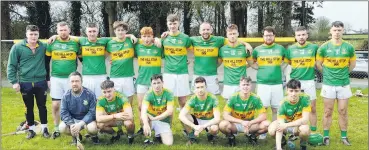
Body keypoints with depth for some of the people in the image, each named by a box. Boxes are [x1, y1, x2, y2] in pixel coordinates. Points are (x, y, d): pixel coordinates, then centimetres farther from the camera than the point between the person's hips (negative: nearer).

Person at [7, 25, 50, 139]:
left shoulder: (44, 47, -1)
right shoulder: (17, 47, -6)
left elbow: (47, 63, 7)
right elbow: (11, 66, -3)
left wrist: (48, 78, 7)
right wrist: (14, 81, -8)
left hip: (41, 82, 1)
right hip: (25, 83, 0)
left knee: (42, 106, 8)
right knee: (29, 108, 11)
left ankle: (44, 128, 21)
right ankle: (31, 129, 25)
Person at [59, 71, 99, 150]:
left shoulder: (90, 94, -17)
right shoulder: (66, 95, -8)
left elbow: (92, 112, -20)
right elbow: (63, 112, -11)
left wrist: (80, 124, -31)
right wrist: (71, 124, -29)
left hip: (86, 119, -3)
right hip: (72, 120, 3)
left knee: (92, 128, -35)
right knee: (62, 128, -25)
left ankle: (94, 136, 5)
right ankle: (75, 136, 9)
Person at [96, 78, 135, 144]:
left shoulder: (121, 97, -29)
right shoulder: (100, 100, -20)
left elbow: (130, 116, -38)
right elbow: (98, 118, -29)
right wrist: (115, 116, -40)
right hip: (111, 120, 4)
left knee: (129, 123, -37)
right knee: (99, 124, -25)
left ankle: (130, 136, -1)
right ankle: (118, 133, 4)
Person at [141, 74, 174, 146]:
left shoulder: (168, 93, -13)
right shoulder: (148, 94, -16)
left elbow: (170, 111, -20)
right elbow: (143, 111, -31)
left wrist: (155, 118, -27)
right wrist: (146, 124, -49)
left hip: (163, 121, 1)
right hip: (151, 119, 0)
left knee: (169, 143, -19)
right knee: (144, 116, -35)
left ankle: (158, 135, 16)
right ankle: (147, 137, -8)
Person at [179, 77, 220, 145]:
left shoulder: (212, 98, -23)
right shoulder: (193, 99, -19)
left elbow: (217, 118, -28)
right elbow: (181, 116, -30)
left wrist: (202, 126, -39)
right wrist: (195, 127, -42)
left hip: (209, 122, -2)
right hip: (196, 120, 2)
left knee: (215, 128, -37)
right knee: (184, 116, -28)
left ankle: (210, 136, 2)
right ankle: (191, 137, -3)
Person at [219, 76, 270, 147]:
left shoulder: (255, 98, -11)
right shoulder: (233, 98, -14)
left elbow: (263, 115, -13)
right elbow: (225, 115, -20)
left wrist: (250, 123, -29)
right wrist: (241, 122, -32)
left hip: (251, 124, 2)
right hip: (235, 124, -2)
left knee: (266, 124, -25)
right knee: (223, 124, -33)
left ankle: (252, 135, 7)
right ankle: (231, 137, 3)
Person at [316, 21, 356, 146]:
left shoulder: (349, 47, -2)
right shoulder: (324, 47, -5)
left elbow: (352, 64, 12)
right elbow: (318, 64, 6)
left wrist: (343, 74, 12)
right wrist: (327, 74, 8)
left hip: (344, 84, 1)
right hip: (328, 84, -1)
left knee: (343, 111, 7)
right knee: (328, 112, 6)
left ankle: (344, 136, 19)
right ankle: (326, 136, 15)